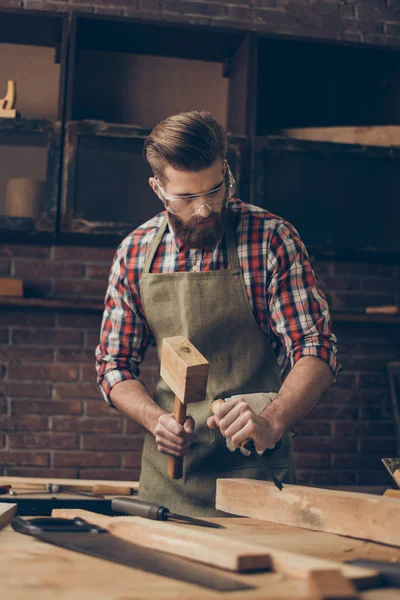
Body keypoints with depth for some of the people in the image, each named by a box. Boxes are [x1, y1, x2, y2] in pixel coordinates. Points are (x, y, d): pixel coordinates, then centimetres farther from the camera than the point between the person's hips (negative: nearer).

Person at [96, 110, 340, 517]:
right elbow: (114, 364, 6)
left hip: (254, 469, -3)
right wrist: (156, 419, -13)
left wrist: (272, 421, -31)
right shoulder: (135, 253, 2)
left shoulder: (272, 239, -9)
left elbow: (315, 351, -12)